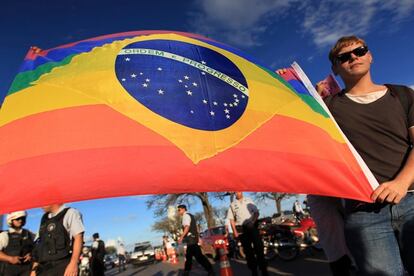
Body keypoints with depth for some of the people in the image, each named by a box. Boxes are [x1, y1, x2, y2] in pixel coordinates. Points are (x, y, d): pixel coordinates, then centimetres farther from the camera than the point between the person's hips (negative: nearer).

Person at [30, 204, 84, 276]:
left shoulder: (70, 213, -2)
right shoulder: (44, 219, 20)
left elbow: (78, 238, -11)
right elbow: (39, 245, 21)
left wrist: (73, 263, -21)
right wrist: (34, 269, 15)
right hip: (43, 268, 7)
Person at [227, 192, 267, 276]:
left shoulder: (248, 200, 10)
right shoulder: (232, 204, 6)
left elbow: (256, 212, 5)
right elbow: (231, 219, 2)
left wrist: (253, 221, -13)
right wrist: (235, 231, -7)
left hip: (252, 227, 0)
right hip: (241, 230, 0)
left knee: (259, 247, -3)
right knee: (248, 250, 5)